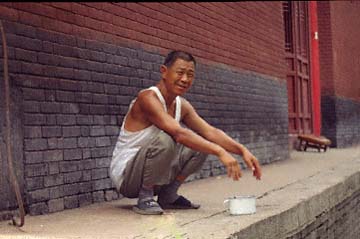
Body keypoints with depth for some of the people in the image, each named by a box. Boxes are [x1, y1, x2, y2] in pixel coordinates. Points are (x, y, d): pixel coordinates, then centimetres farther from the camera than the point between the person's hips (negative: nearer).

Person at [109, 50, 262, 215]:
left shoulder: (182, 105, 4)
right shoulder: (148, 98, -22)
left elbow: (211, 132, -3)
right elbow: (178, 133, -34)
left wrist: (242, 150, -18)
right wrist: (220, 152, -39)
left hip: (155, 175, 8)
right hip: (124, 177, -8)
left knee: (201, 141, 1)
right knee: (163, 139, -34)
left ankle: (168, 195, 7)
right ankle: (145, 198, -15)